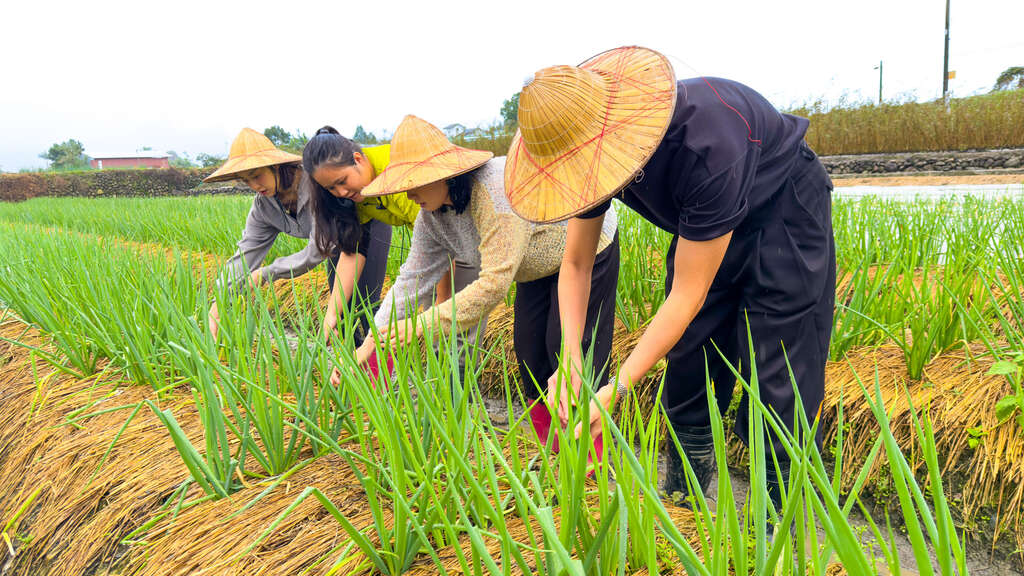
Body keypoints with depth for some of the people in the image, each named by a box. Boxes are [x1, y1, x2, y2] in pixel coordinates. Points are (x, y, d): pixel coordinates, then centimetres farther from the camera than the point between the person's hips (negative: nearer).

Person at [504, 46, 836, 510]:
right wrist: (571, 362, -23)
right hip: (705, 222, 6)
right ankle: (679, 506, 21)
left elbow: (688, 293, -36)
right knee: (688, 368, 5)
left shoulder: (707, 145, -42)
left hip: (782, 213, -6)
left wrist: (616, 389, -37)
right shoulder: (590, 149, -21)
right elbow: (575, 265, -10)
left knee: (780, 386, -11)